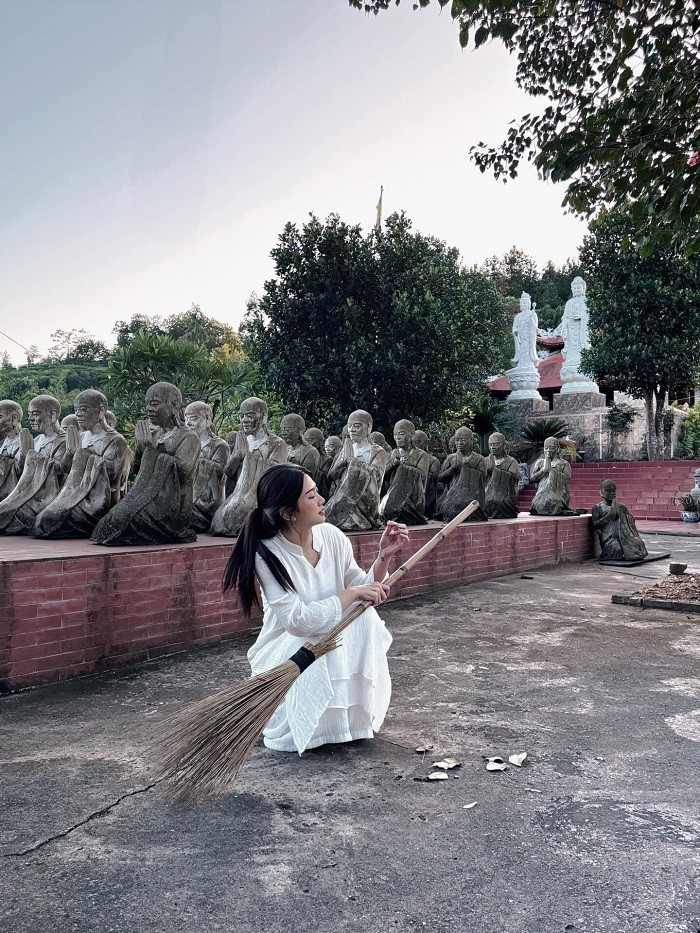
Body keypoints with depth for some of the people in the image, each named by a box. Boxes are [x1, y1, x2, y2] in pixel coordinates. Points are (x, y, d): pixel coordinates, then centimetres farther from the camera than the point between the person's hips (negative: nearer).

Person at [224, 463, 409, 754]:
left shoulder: (331, 535, -9)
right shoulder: (268, 555, -24)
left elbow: (363, 589, -3)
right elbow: (297, 620, -30)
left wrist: (384, 557, -19)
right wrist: (353, 593, -27)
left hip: (334, 644, 4)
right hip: (286, 651, -4)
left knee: (364, 616, -24)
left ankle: (357, 716, -5)